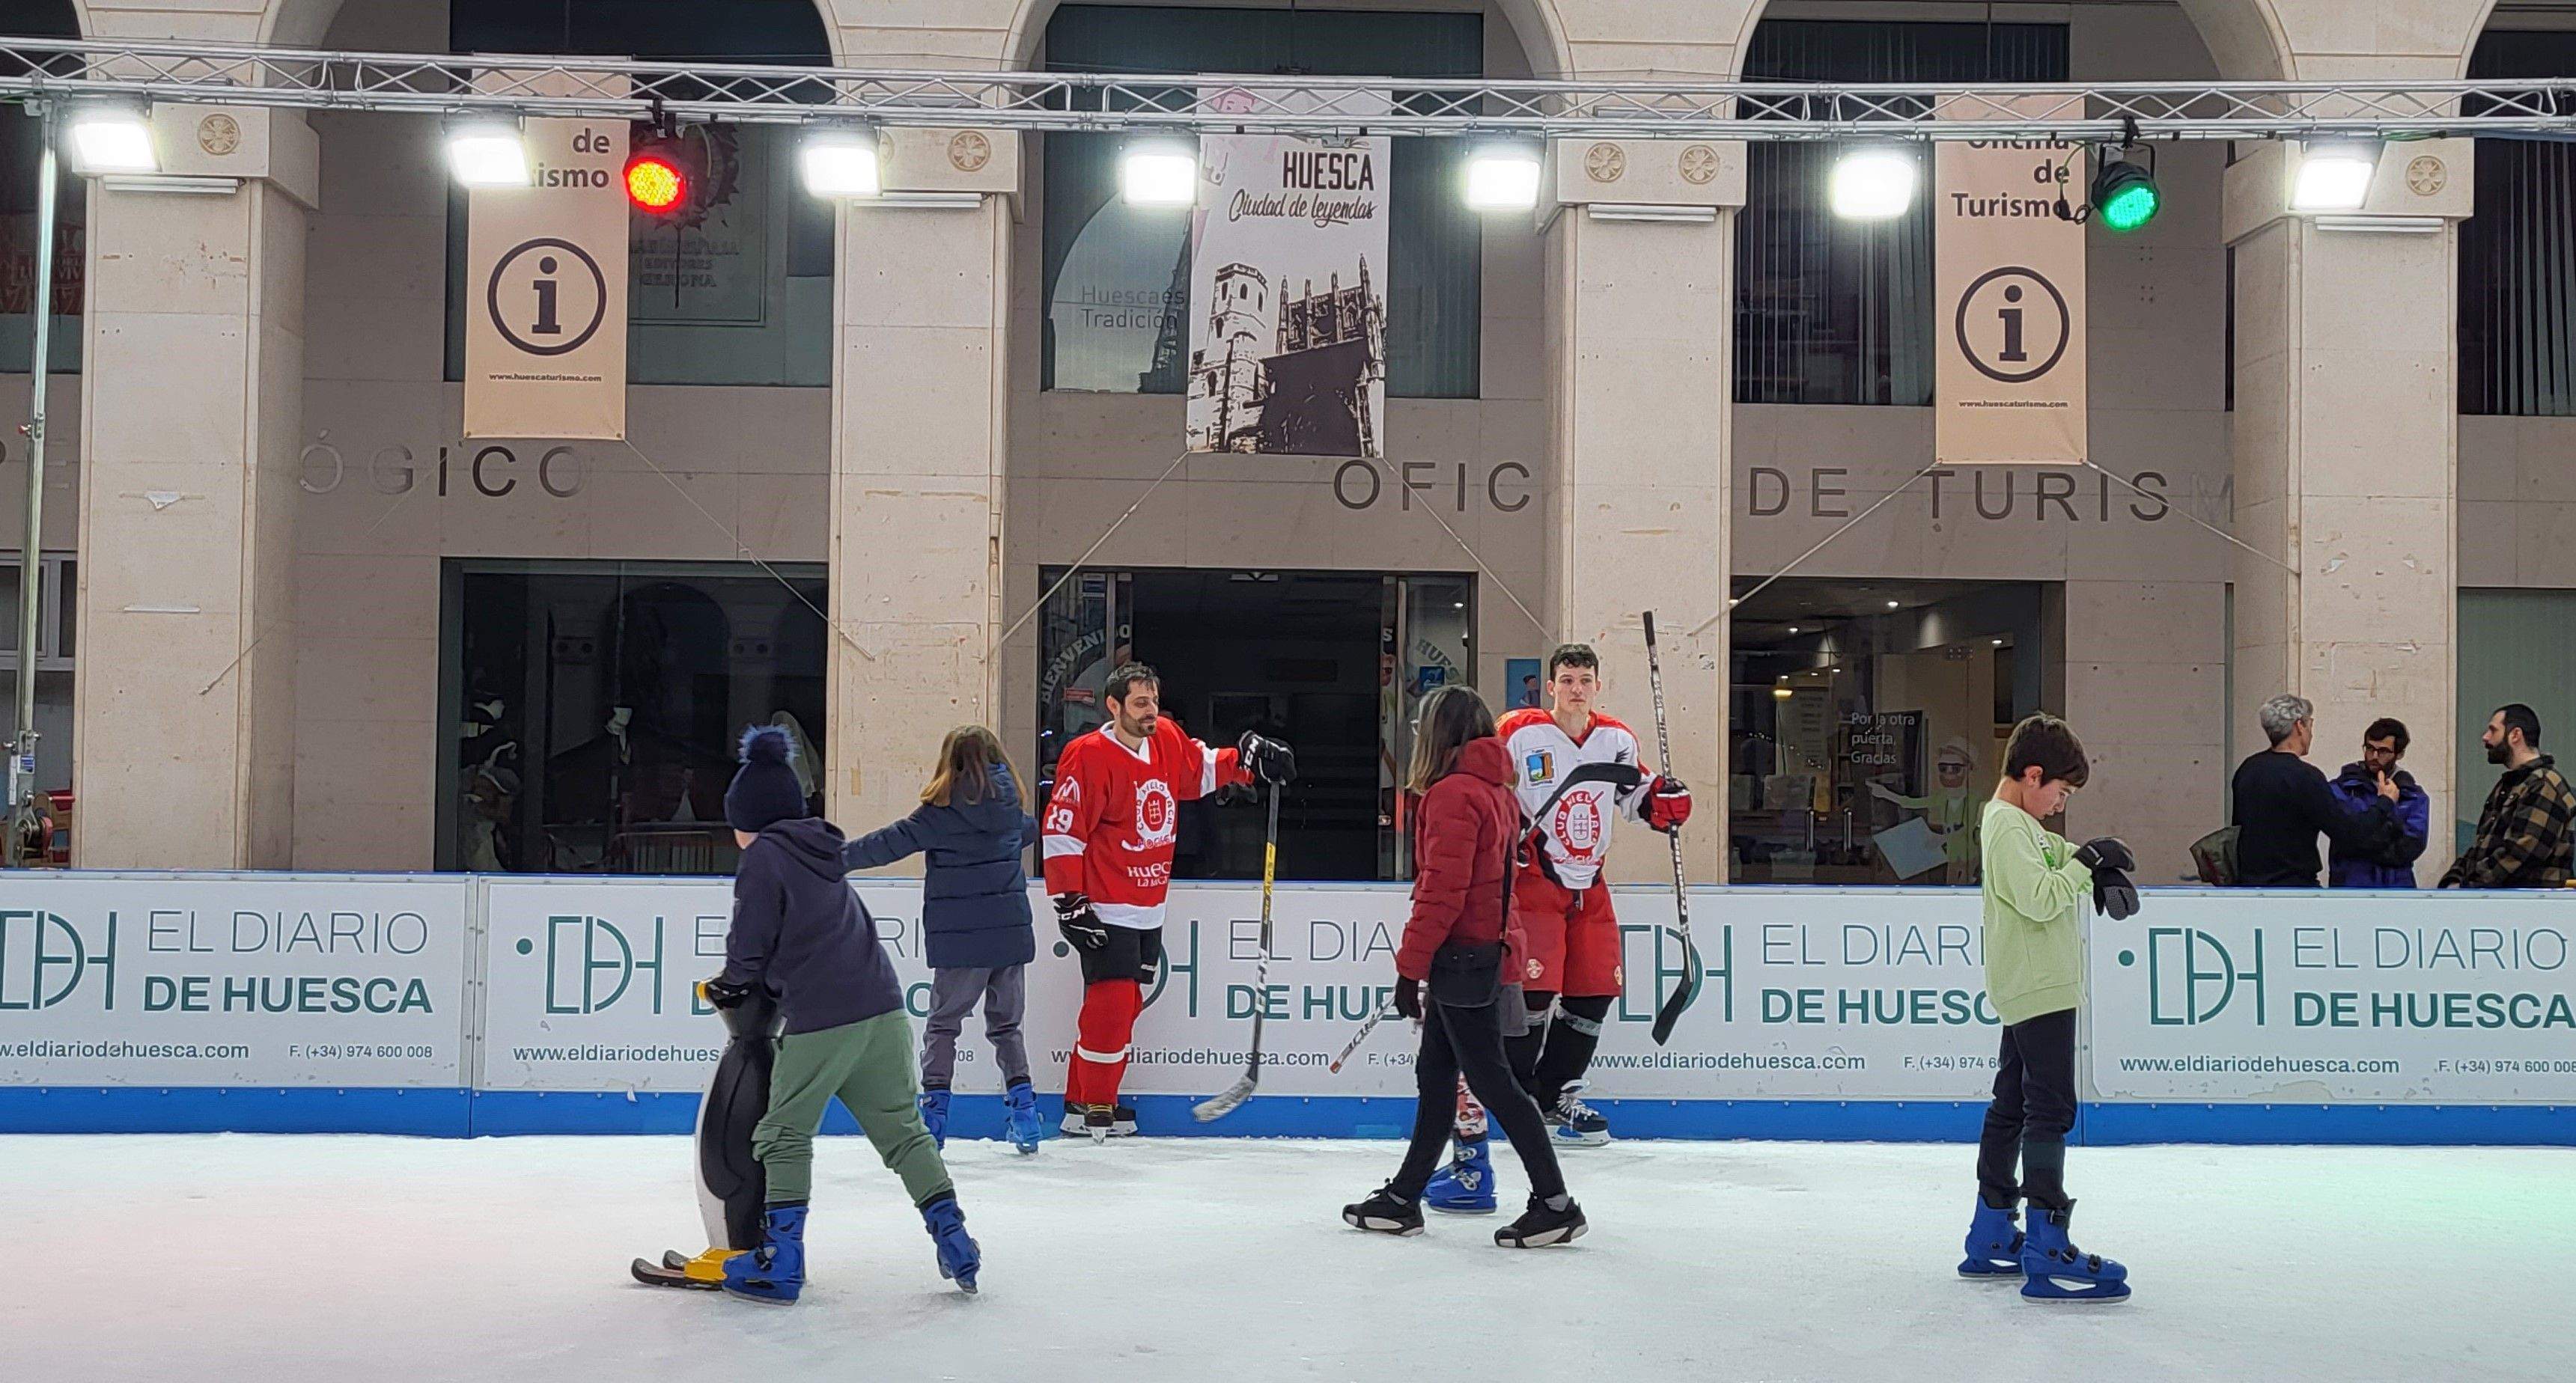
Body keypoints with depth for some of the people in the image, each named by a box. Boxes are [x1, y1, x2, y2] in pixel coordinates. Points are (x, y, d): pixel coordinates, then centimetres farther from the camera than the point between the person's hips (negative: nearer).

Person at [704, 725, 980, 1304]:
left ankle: (781, 1261, 9)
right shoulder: (819, 849, 21)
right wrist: (754, 982, 25)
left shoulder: (763, 857, -3)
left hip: (821, 1018, -7)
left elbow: (750, 946, -6)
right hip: (882, 1006, 7)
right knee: (903, 1127, 13)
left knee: (785, 1135, 7)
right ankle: (953, 1240, 11)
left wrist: (733, 985, 14)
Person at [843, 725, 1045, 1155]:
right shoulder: (1008, 803, 9)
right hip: (1011, 933, 5)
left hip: (962, 938, -5)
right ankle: (1021, 1100, 7)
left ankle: (934, 1108, 2)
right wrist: (1036, 829, 53)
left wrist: (838, 857, -4)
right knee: (1006, 1024, 18)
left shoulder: (943, 810, -8)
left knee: (943, 1023, 8)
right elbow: (1028, 830, 31)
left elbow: (893, 841, -11)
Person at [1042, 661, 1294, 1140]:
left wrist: (1250, 758, 7)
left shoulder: (1168, 741, 4)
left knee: (1126, 1005, 11)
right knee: (1112, 1003, -11)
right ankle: (1092, 1108, 3)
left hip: (1148, 910, 8)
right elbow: (1061, 831, -16)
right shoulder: (1088, 756, -16)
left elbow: (1203, 769, 24)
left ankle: (1084, 1102, 22)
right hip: (1105, 910, -8)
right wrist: (1070, 901, -17)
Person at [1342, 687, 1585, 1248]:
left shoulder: (1453, 794, -16)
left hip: (1464, 957, -10)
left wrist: (1410, 966, -16)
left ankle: (1555, 1204, 0)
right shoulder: (1495, 790, 12)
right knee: (1435, 1075, 15)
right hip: (1488, 951, 10)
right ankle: (1403, 1200, 23)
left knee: (1492, 1081, -4)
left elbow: (1442, 890, -21)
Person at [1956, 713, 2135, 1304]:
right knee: (2050, 1110, -11)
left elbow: (2053, 852, 26)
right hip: (2038, 989, -11)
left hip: (2028, 990, 11)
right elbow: (2039, 898, -25)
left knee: (2013, 1105, 14)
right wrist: (2085, 862, -13)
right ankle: (2047, 1256, -11)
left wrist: (2095, 863, 6)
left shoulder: (2019, 823, 15)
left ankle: (1991, 1239, 22)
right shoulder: (2008, 827, -16)